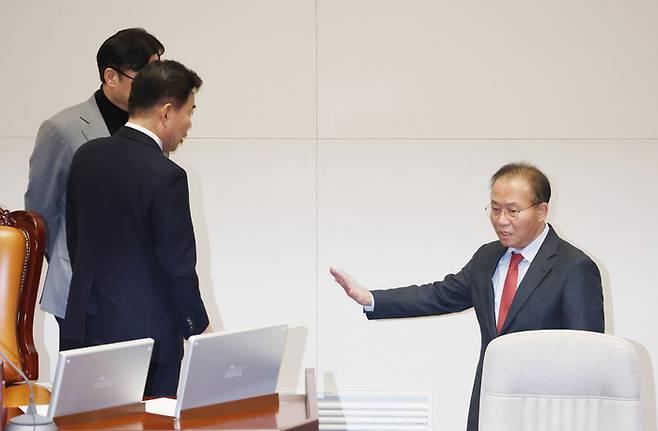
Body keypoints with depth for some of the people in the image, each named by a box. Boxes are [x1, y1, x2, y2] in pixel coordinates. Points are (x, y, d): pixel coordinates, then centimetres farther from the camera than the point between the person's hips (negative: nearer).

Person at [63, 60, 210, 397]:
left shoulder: (86, 156, 4)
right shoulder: (166, 176, -18)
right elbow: (178, 264, -14)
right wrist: (199, 327, -1)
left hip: (87, 324, 7)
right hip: (146, 329, -7)